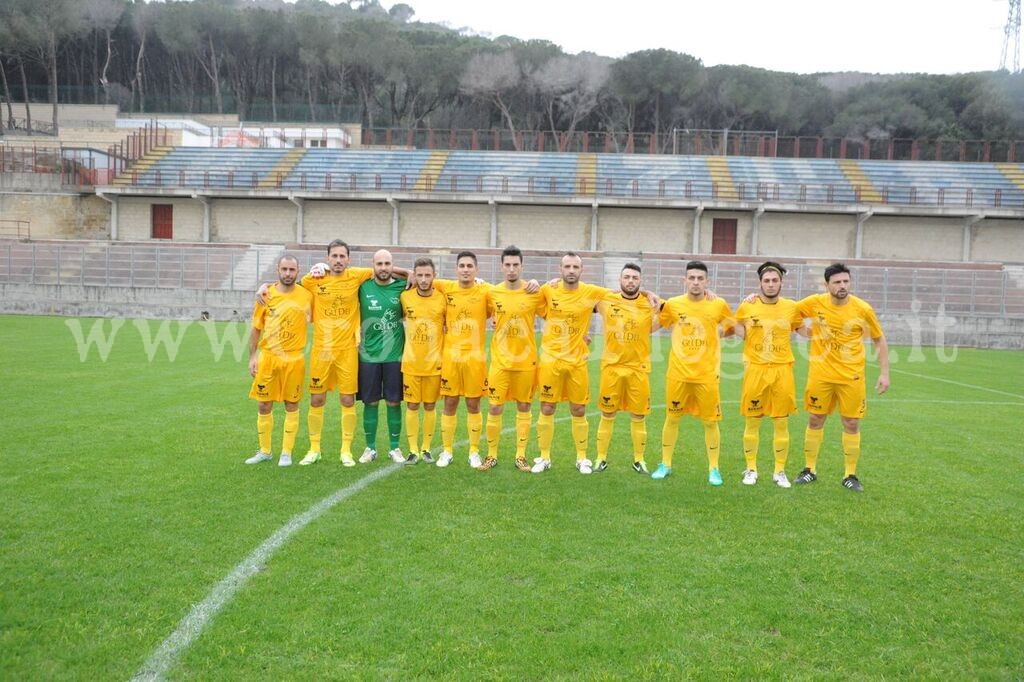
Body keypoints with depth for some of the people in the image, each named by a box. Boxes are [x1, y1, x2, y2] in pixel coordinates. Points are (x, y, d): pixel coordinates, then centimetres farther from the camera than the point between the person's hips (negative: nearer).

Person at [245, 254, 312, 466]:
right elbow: (256, 328, 7)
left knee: (291, 405, 5)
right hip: (268, 357, 2)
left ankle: (287, 453, 17)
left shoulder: (306, 295, -2)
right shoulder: (266, 295, 2)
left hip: (294, 359, -2)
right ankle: (264, 451, 23)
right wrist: (252, 357, 3)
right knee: (263, 405, 7)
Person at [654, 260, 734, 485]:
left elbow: (732, 328, 15)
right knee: (672, 418, 9)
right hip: (677, 373, 1)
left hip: (707, 375, -1)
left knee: (710, 422, 4)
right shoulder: (672, 304, -1)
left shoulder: (719, 305, -2)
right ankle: (665, 464, 24)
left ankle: (713, 468, 19)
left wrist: (721, 333, -1)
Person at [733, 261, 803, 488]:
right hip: (755, 369, -1)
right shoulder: (747, 306, -2)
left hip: (782, 370, 1)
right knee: (752, 422, 6)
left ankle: (780, 472, 20)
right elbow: (737, 327, 15)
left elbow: (802, 328, 20)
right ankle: (751, 469, 21)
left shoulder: (791, 307, 2)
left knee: (782, 423, 6)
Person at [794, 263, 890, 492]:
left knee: (852, 424, 4)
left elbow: (880, 340, 2)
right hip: (820, 375, 1)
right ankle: (810, 470, 22)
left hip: (851, 376, -1)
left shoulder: (863, 309, -8)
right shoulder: (815, 303, -6)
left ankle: (850, 475, 17)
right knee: (815, 420, 8)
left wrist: (884, 373, -1)